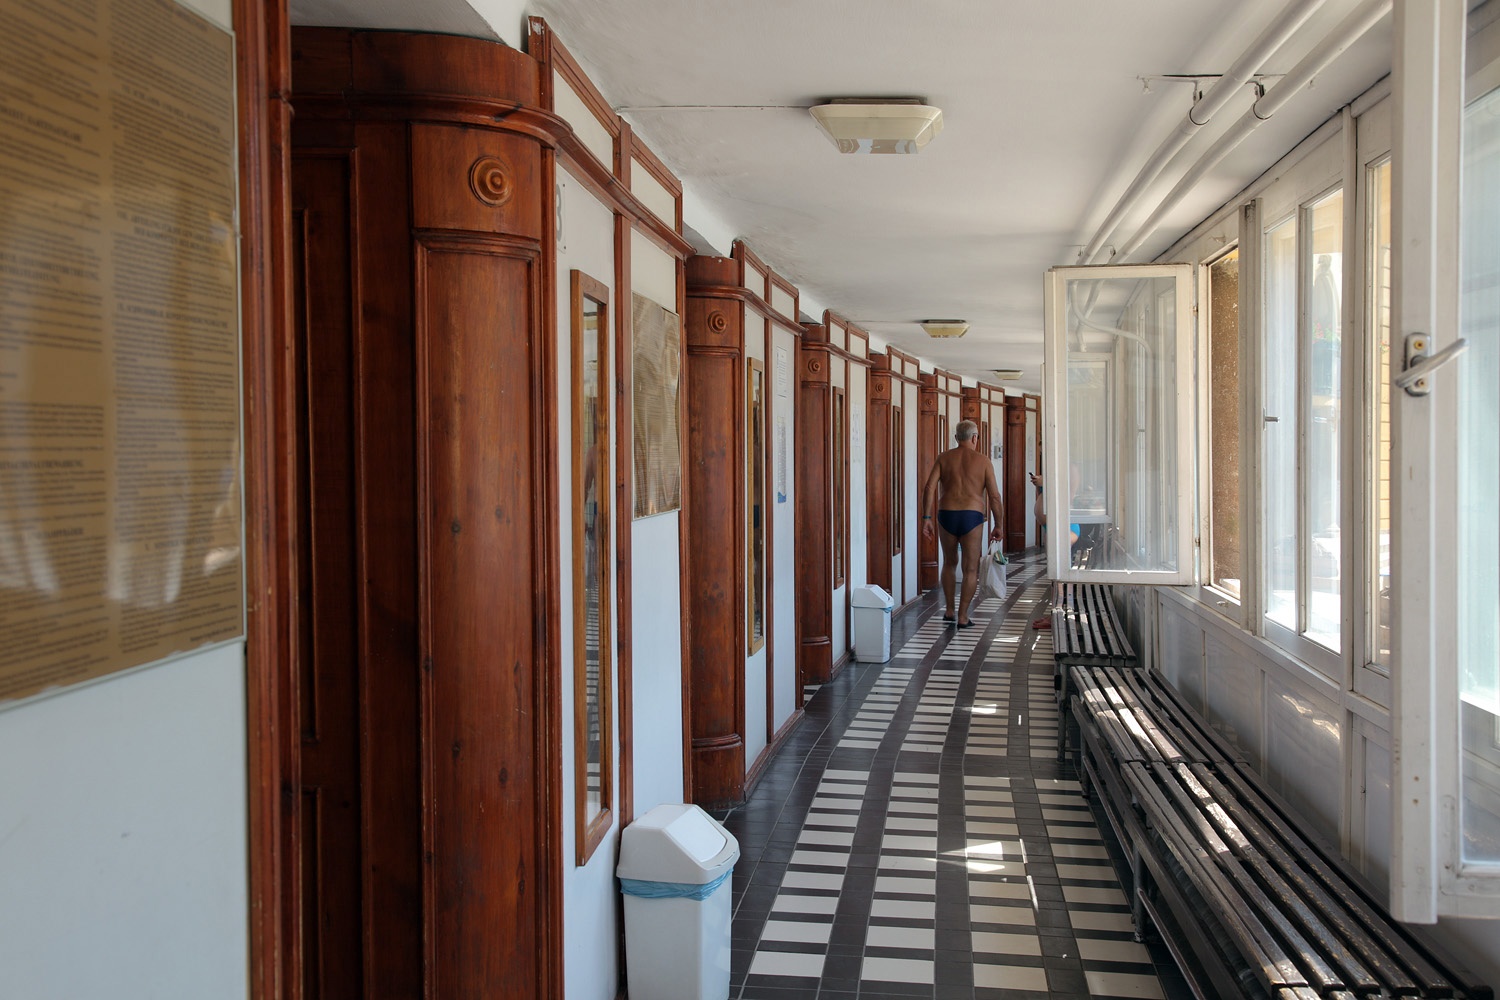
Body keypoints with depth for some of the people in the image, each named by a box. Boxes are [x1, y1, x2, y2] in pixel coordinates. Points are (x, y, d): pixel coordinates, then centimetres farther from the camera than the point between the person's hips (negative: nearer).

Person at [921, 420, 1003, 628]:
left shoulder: (944, 458, 7)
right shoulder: (983, 462, 2)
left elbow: (929, 487, -3)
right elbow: (994, 496, -1)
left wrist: (926, 518, -1)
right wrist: (998, 526, 7)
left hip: (946, 515, 3)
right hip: (972, 517, -2)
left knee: (950, 563, 21)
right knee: (971, 569, 6)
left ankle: (949, 611, 24)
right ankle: (962, 616, 4)